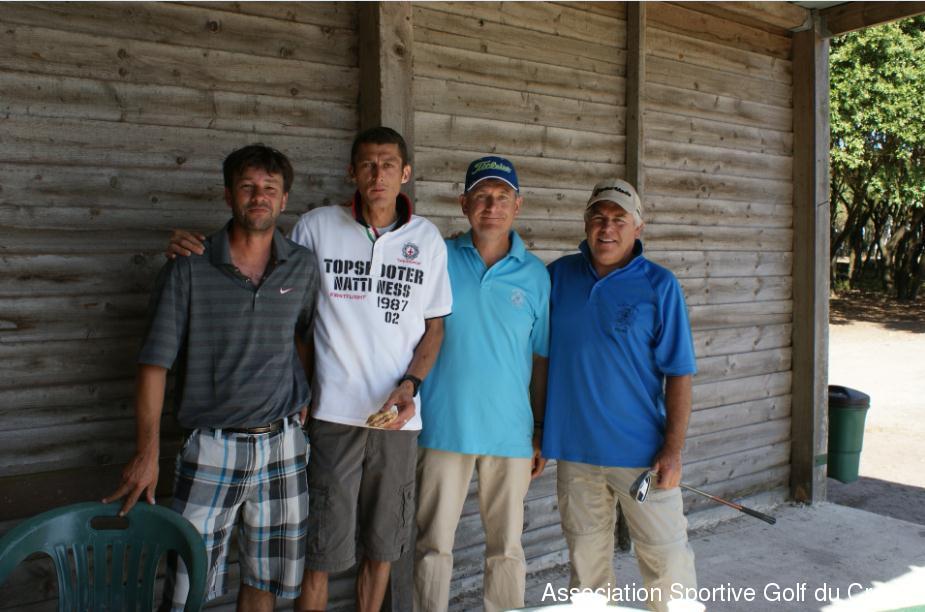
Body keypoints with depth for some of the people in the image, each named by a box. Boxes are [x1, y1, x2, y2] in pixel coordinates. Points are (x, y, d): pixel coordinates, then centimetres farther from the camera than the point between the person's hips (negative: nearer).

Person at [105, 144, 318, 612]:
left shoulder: (303, 267, 2)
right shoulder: (189, 268, -6)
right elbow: (155, 362, -8)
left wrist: (305, 400, 7)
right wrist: (147, 451, -16)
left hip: (282, 442, 3)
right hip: (211, 446, -2)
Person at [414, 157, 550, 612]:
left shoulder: (535, 275, 2)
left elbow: (542, 359, 6)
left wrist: (542, 435, 6)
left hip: (510, 433, 1)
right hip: (443, 427, -1)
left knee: (507, 548, 13)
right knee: (433, 544, 10)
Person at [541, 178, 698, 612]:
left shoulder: (659, 285, -5)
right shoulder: (559, 275, 4)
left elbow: (678, 374, -6)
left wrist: (673, 449, -11)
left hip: (642, 450, -3)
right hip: (574, 449, 3)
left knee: (667, 560, 5)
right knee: (586, 561, 17)